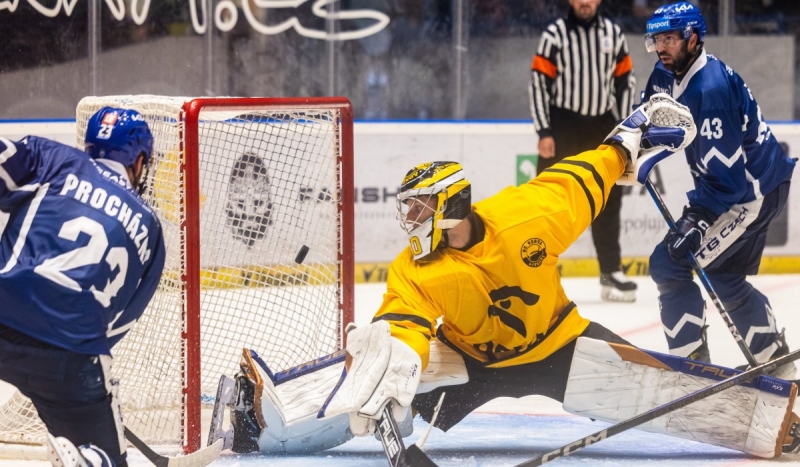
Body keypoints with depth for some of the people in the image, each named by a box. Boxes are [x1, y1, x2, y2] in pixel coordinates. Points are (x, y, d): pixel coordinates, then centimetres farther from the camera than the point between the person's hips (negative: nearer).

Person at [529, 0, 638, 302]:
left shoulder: (613, 34, 5)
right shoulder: (554, 34, -6)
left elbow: (625, 82, 9)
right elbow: (539, 82, -8)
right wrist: (544, 133, -13)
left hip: (601, 125, 4)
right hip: (562, 126, -4)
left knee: (608, 200, 9)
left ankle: (611, 273, 16)